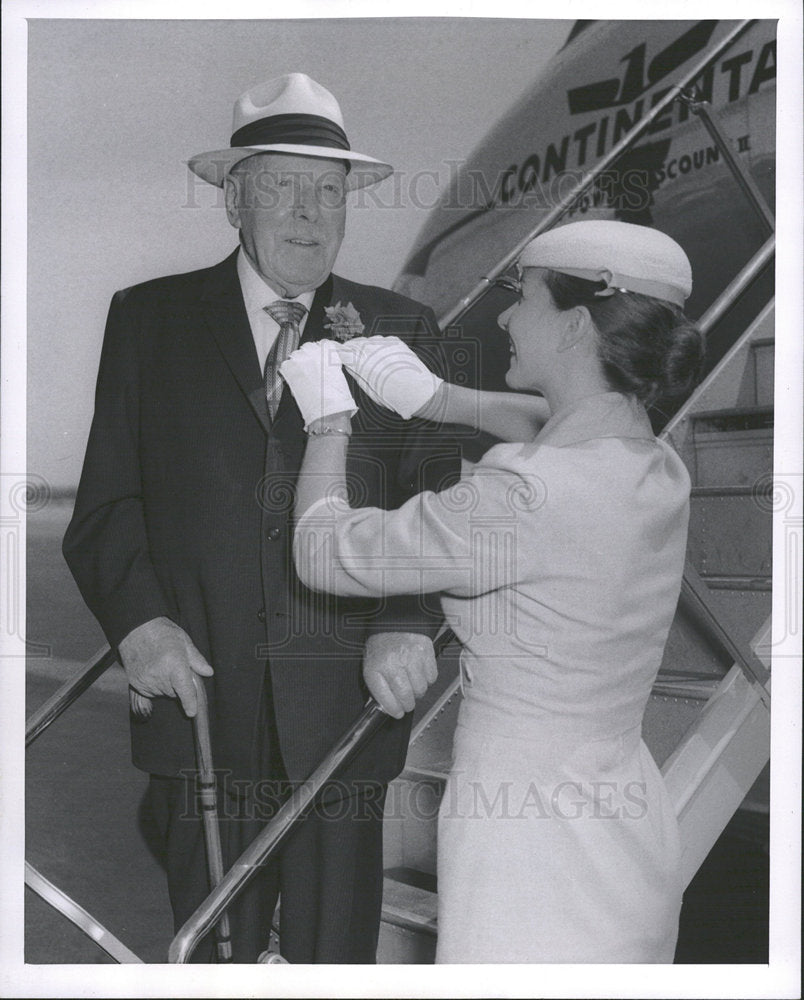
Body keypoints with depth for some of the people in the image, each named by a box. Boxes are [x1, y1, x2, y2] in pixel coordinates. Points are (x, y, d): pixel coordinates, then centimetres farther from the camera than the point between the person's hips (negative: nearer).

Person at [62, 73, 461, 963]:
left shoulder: (400, 331, 8)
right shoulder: (150, 319, 7)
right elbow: (107, 500, 5)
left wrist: (407, 625, -13)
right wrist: (137, 620, -11)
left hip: (343, 711, 0)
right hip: (198, 695, 0)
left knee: (335, 953, 10)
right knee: (211, 953, 12)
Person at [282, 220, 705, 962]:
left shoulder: (526, 495, -27)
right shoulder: (658, 469, -2)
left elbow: (324, 553, -15)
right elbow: (553, 427, 23)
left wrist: (328, 419, 0)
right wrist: (431, 393, 15)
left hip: (535, 859, -8)